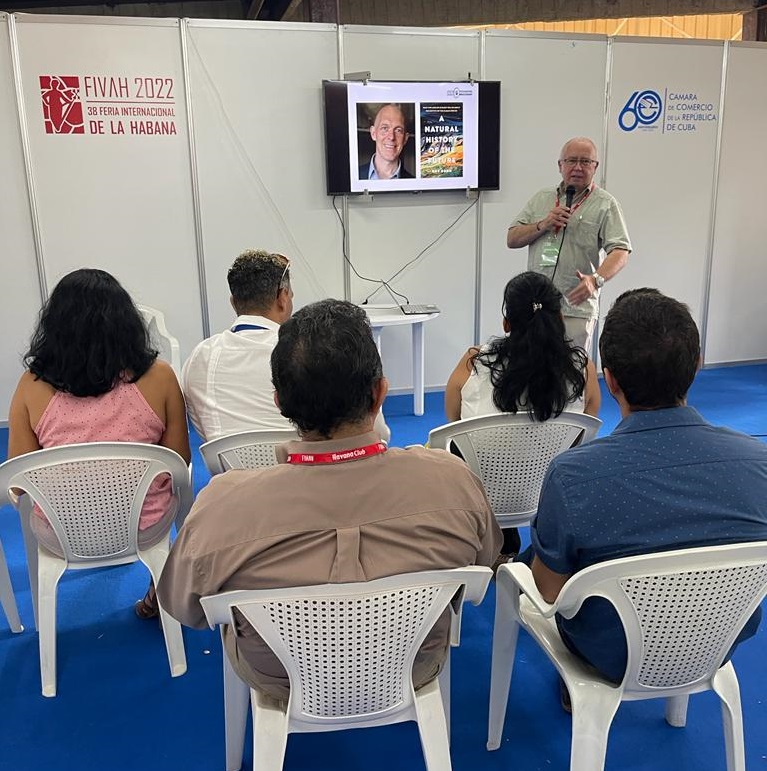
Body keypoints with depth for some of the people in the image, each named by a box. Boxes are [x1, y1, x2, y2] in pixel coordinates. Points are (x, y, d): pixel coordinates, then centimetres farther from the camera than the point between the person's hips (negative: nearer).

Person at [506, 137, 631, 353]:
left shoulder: (605, 204, 2)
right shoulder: (541, 198, 15)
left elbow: (620, 251, -9)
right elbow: (512, 240, 11)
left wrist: (596, 279, -27)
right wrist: (543, 225, -5)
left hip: (576, 306, -3)